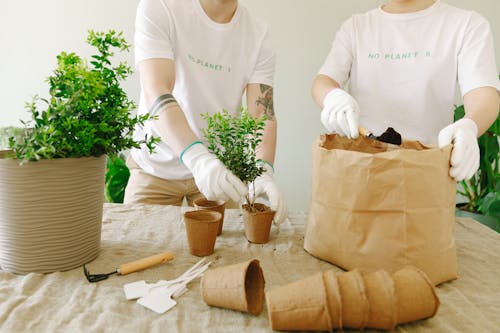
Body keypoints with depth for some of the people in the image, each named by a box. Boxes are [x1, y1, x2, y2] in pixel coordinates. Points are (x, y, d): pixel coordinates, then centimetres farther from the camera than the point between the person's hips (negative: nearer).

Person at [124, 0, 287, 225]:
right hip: (155, 167, -1)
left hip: (219, 169, 2)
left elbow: (263, 115, -15)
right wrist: (198, 158, -44)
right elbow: (156, 92, -28)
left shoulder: (259, 36, -7)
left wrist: (263, 172, -34)